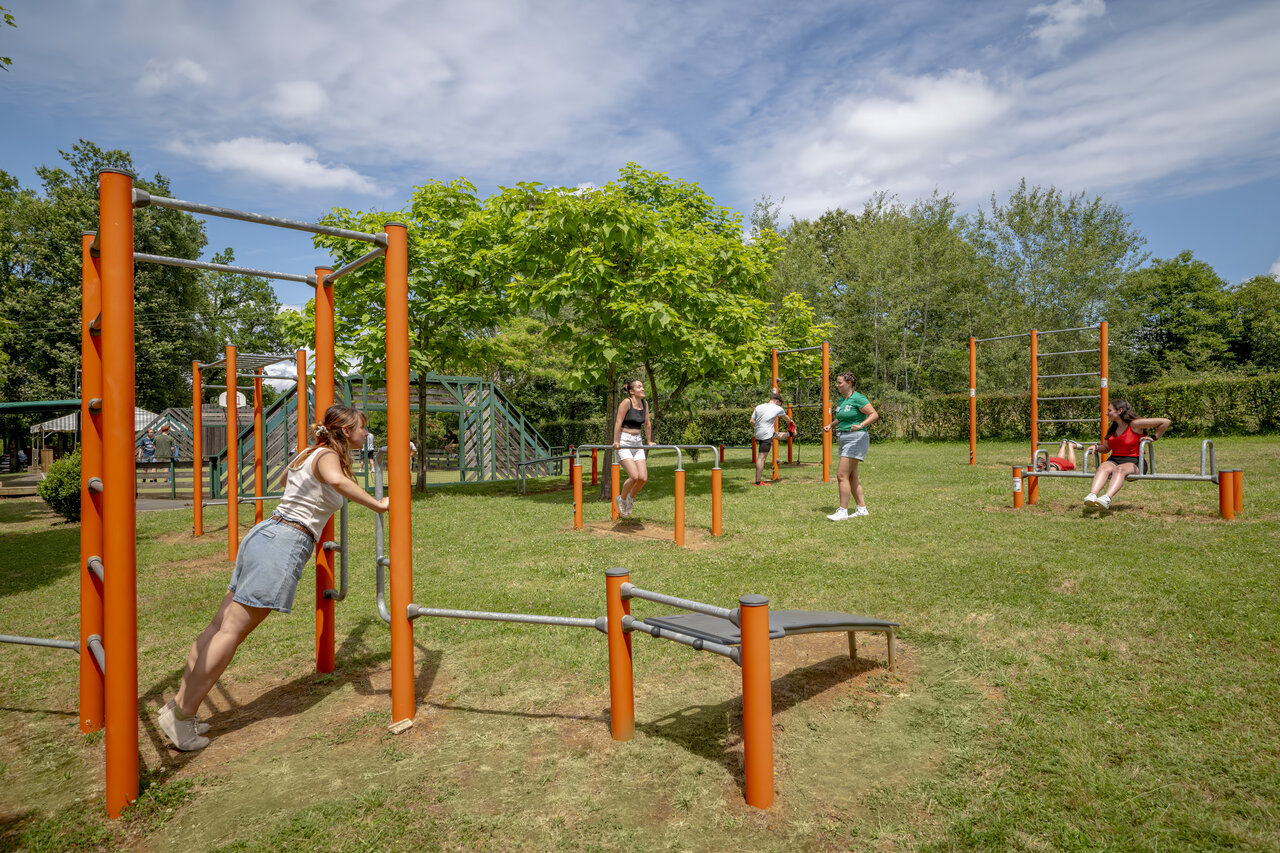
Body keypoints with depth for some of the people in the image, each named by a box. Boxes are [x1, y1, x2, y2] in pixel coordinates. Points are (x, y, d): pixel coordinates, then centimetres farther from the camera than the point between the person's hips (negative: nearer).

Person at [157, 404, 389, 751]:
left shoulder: (306, 453, 21)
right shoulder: (328, 455, -5)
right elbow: (337, 480, -30)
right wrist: (377, 505, -22)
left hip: (264, 531, 9)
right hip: (286, 542, -9)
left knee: (222, 623, 8)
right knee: (232, 629, -7)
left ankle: (180, 704, 13)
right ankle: (182, 713, -3)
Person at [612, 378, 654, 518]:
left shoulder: (645, 403, 9)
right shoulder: (626, 403, -11)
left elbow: (647, 423, 17)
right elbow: (618, 422, -13)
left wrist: (649, 441, 22)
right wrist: (616, 442, -15)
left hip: (637, 443, 6)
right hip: (624, 443, -6)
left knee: (643, 477, -5)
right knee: (634, 476, -17)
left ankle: (630, 498, 22)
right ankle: (621, 499, 8)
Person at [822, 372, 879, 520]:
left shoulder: (857, 398, -12)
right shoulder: (842, 399, 14)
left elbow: (874, 414, -17)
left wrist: (860, 425, -30)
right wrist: (830, 425, 12)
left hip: (856, 439, -9)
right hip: (844, 439, 9)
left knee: (842, 475, -13)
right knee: (852, 477, 12)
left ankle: (843, 511, -8)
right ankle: (862, 508, 20)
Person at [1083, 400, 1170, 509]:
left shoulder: (1135, 424, -1)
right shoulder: (1111, 429, 18)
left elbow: (1166, 422, 0)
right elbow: (1106, 448, 28)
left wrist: (1154, 437, 1)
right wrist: (1096, 447, 7)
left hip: (1133, 462, -4)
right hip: (1114, 460, 4)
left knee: (1120, 469, -38)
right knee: (1104, 467, -31)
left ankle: (1107, 498, -61)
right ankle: (1092, 495, -56)